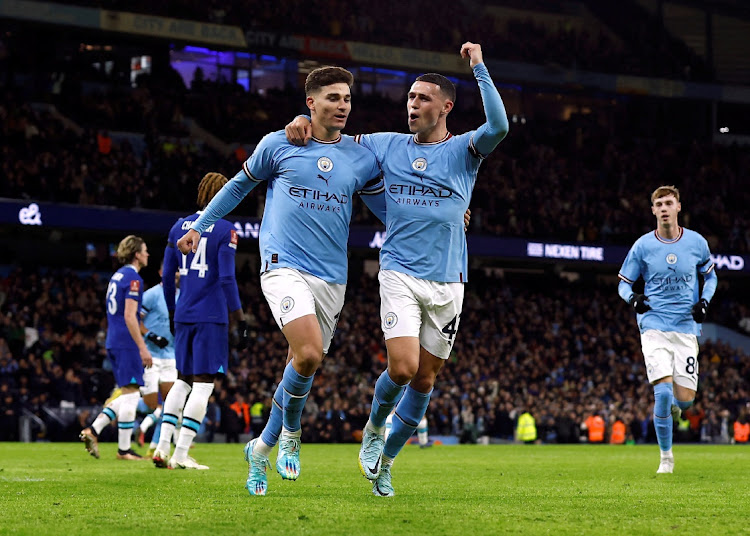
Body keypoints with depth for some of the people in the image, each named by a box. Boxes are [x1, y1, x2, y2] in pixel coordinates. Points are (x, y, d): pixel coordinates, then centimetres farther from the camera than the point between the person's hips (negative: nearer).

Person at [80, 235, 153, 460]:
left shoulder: (117, 275, 17)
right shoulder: (133, 278, -12)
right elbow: (129, 316, -18)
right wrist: (142, 348, -18)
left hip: (113, 342, 9)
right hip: (127, 343, -9)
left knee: (128, 394, 14)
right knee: (131, 393, -5)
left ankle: (93, 430, 6)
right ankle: (124, 449, -2)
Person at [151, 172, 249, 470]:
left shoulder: (179, 227, 12)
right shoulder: (224, 230, -6)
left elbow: (167, 275, 15)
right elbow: (227, 278, -12)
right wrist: (239, 317, -7)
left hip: (184, 315, 6)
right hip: (212, 317, -6)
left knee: (183, 380, 17)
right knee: (203, 384, -2)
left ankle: (163, 446, 8)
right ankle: (180, 455, -6)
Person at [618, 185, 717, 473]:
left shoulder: (697, 243, 2)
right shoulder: (642, 246, -1)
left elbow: (710, 276, 18)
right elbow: (623, 284, 8)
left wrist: (704, 301, -1)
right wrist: (632, 298, -15)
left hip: (686, 328, 2)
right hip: (654, 327, -2)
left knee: (685, 399, -5)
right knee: (663, 390, -16)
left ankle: (669, 407, 35)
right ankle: (666, 456, 0)